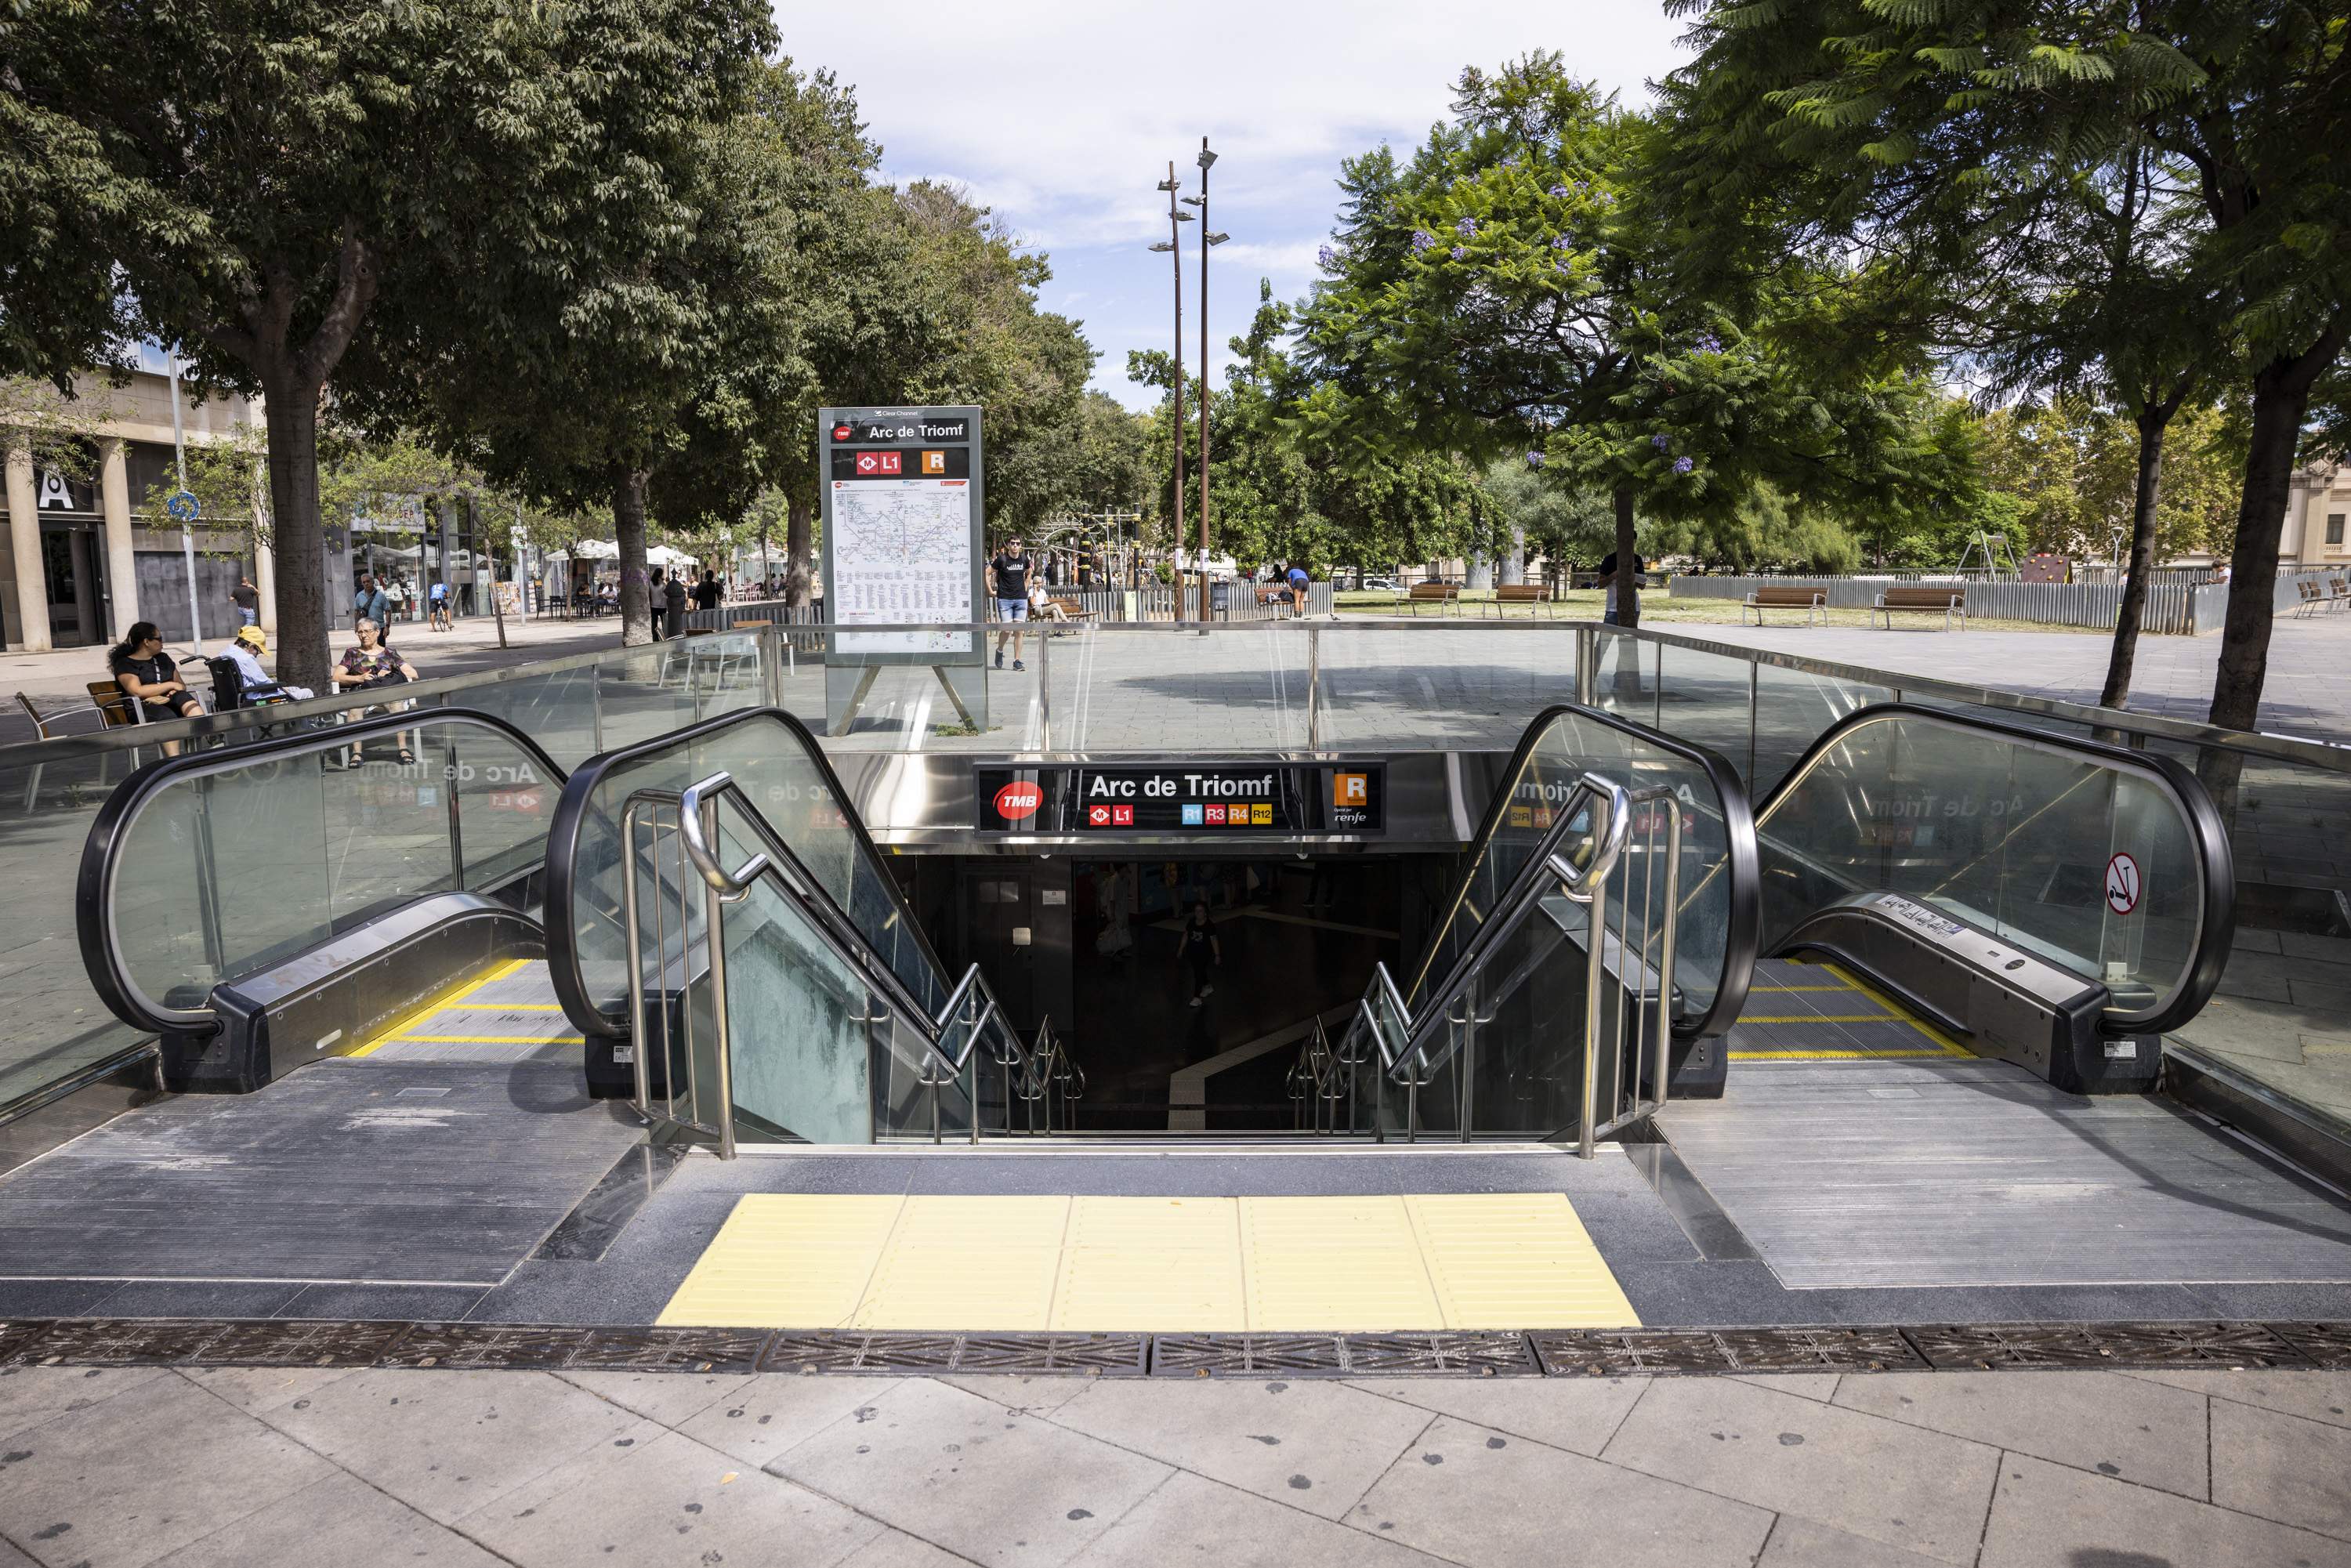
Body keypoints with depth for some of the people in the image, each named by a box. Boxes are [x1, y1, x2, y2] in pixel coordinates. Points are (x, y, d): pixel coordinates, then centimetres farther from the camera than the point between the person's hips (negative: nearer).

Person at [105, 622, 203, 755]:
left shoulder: (163, 658, 25)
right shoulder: (125, 664, 6)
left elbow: (181, 684, 19)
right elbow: (137, 691, -10)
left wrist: (172, 693, -6)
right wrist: (171, 685, -6)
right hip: (144, 707, -5)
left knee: (182, 696, -31)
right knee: (167, 717, -39)